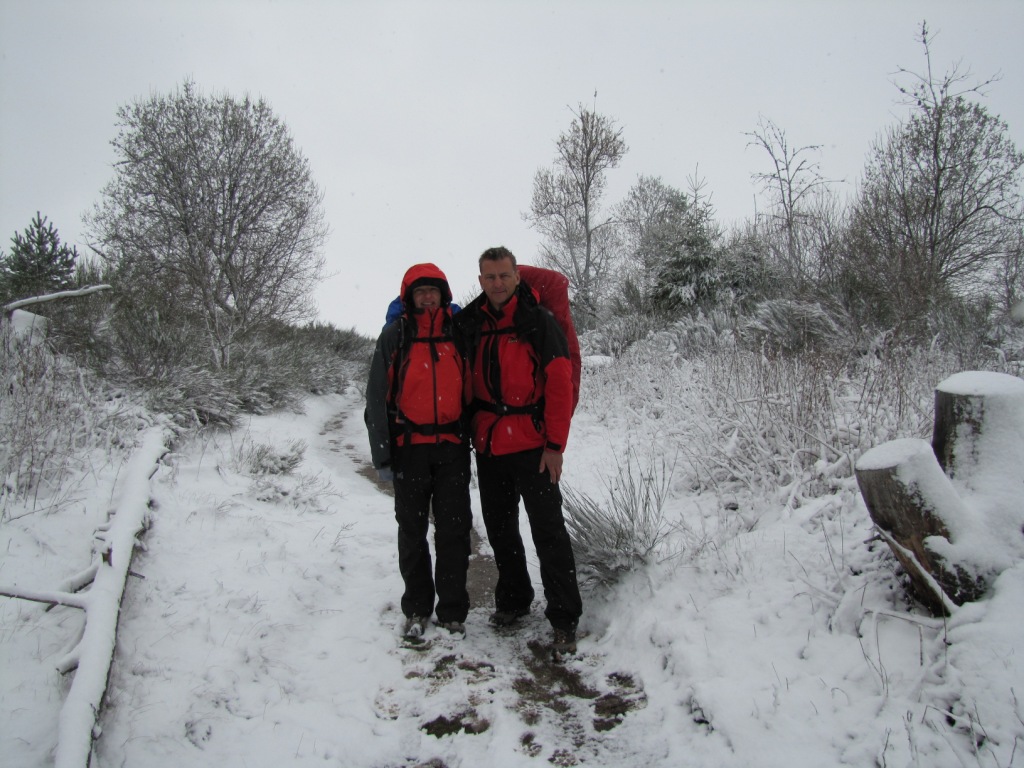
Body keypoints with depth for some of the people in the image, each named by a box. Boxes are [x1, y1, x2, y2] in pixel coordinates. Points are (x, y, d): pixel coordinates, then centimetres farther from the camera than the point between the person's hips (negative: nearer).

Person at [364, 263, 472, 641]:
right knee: (413, 529, 9)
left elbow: (471, 389, 13)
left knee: (454, 530, 2)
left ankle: (453, 612, 14)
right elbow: (377, 397, 0)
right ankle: (417, 609, 23)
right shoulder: (395, 336, 3)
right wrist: (382, 453, -5)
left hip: (452, 448, 1)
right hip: (410, 449, -1)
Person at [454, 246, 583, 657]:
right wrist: (469, 432, 7)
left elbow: (560, 385, -9)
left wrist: (555, 444, -12)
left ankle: (564, 619, 7)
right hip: (488, 446, 5)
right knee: (499, 528, 15)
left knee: (548, 531, -3)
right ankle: (513, 599, 33)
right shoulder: (469, 324, 7)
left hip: (531, 445, -5)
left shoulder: (539, 321, -6)